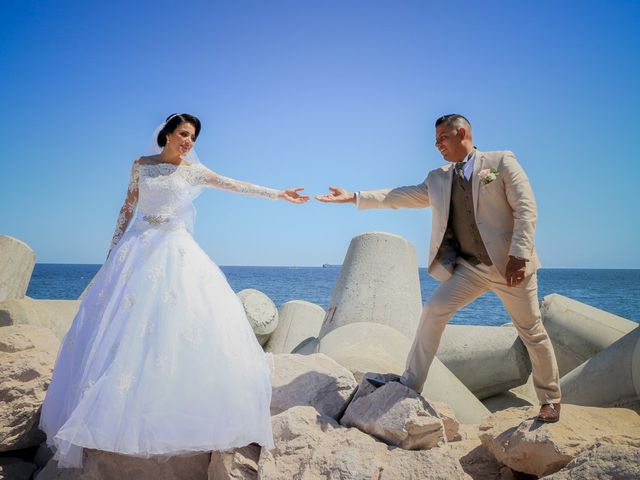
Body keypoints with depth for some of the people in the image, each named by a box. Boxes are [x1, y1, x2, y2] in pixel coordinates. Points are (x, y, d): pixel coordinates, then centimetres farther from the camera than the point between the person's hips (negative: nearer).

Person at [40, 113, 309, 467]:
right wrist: (114, 248, 10)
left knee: (177, 320, -11)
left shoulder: (194, 170, 8)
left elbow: (236, 185, 2)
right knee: (122, 324, -3)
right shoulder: (141, 165, 11)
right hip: (139, 246, 1)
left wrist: (278, 194, -3)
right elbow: (128, 208, 13)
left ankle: (172, 417, -1)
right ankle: (112, 416, 8)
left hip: (176, 249, -1)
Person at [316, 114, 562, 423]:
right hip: (469, 267, 4)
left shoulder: (502, 162, -3)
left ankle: (550, 400, 28)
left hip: (510, 264, -3)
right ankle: (410, 385, 2)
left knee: (532, 332, 7)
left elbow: (525, 209, -9)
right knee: (433, 311, -8)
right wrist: (354, 197, -1)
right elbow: (402, 196, 5)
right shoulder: (438, 179, 10)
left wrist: (518, 255, -18)